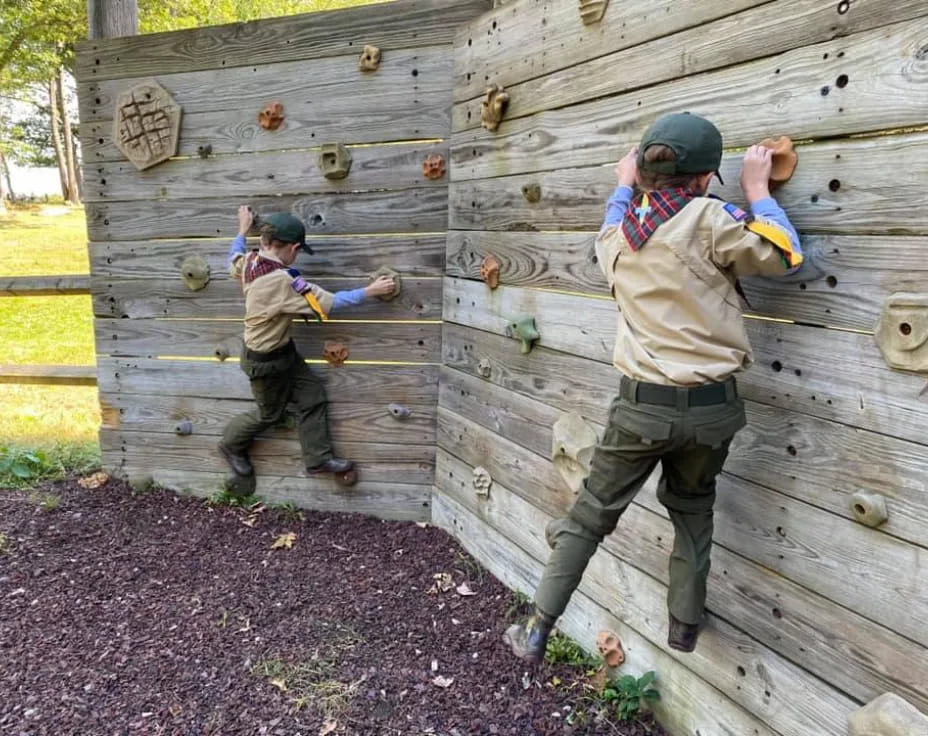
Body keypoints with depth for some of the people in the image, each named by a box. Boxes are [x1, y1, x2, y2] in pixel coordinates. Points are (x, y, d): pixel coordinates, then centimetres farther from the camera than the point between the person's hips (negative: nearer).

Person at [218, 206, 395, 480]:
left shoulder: (250, 261, -9)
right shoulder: (282, 281, -34)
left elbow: (233, 262, 17)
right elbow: (327, 303, -30)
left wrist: (243, 229, 29)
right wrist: (369, 291, -22)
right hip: (265, 361, -9)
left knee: (312, 393, 8)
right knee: (269, 413, 13)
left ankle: (318, 458, 15)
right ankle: (232, 445, 40)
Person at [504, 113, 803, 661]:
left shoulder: (619, 234, 4)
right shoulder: (709, 220, -10)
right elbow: (785, 257, 1)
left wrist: (623, 185, 44)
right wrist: (758, 190, 12)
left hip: (643, 403, 2)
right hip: (710, 404, -1)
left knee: (591, 514, 13)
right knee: (693, 509, 26)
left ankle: (537, 633, 21)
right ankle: (686, 623, 35)